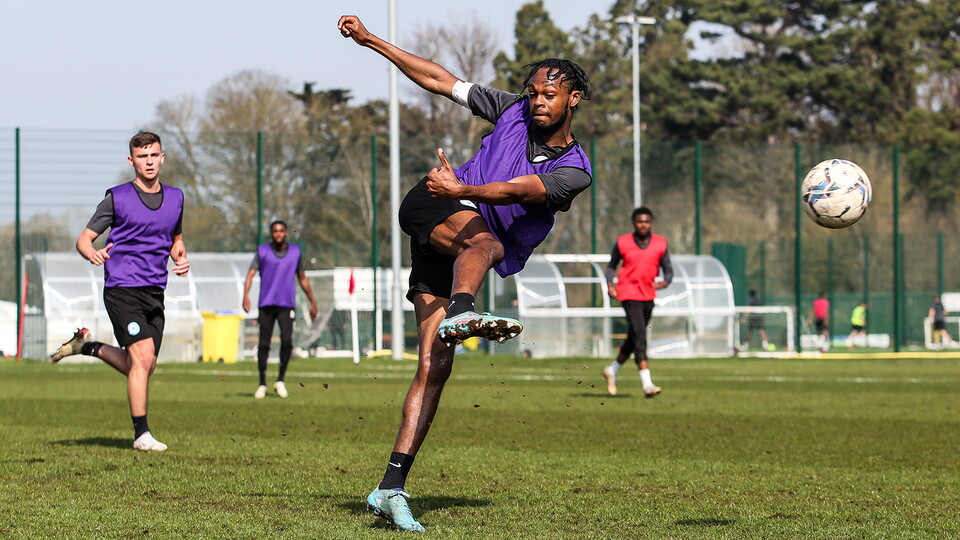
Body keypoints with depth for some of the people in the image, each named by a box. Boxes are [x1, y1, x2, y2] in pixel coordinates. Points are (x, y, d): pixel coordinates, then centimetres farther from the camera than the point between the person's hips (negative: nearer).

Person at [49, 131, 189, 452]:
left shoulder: (175, 198, 12)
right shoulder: (117, 198, -2)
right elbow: (84, 239, 0)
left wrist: (181, 258, 5)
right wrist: (92, 253, -23)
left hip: (155, 292, 6)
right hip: (122, 289, -6)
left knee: (142, 366, 7)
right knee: (143, 356, -17)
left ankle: (87, 347, 32)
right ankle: (141, 434, -10)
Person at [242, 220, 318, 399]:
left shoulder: (295, 252, 9)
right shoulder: (262, 251, 4)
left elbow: (302, 278, 20)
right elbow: (250, 274, -3)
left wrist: (312, 301, 21)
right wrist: (246, 295, -19)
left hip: (287, 304, 0)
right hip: (266, 304, 0)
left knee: (287, 340, -17)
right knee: (264, 345, -1)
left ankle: (280, 380, -2)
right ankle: (262, 384, 10)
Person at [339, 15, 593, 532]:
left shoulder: (574, 171, -1)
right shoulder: (513, 110, 6)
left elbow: (518, 190, -19)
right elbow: (438, 80, 12)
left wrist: (462, 189, -34)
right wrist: (369, 40, 10)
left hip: (456, 260, 1)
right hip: (427, 208, -1)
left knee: (434, 368, -9)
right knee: (485, 241, -36)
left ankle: (391, 488, -11)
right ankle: (459, 313, -70)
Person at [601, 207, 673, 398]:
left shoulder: (660, 244, 4)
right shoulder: (622, 243, -2)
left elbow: (668, 269, 8)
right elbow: (612, 265, 12)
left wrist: (665, 282, -13)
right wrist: (610, 284, -4)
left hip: (648, 296, 5)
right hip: (629, 294, -5)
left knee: (633, 339, 16)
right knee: (640, 338, -17)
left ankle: (612, 370, 40)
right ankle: (647, 384, -23)